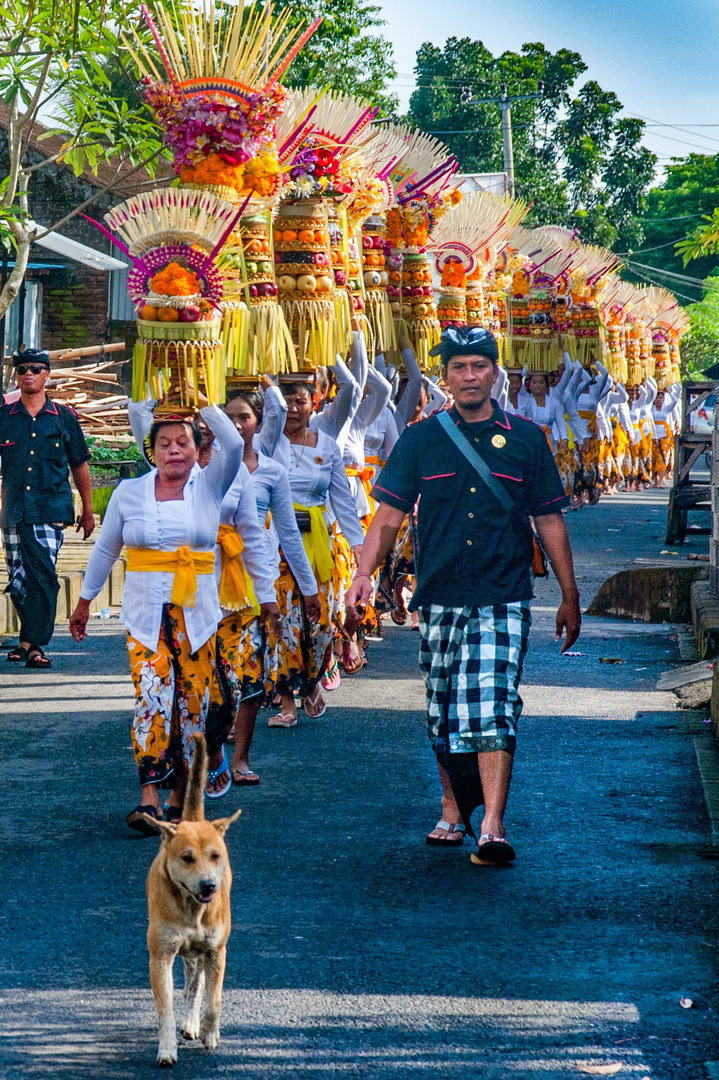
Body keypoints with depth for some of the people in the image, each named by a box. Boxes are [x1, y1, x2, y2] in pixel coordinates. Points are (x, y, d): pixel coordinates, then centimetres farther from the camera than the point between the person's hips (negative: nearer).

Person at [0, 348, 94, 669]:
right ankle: (32, 639, 22)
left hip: (51, 510, -2)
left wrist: (88, 511, 16)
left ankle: (32, 644, -12)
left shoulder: (64, 418, 7)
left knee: (43, 576, -13)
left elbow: (79, 465, 14)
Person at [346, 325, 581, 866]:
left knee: (493, 709, -14)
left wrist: (569, 596, 10)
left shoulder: (526, 439, 5)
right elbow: (390, 515, 3)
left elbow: (549, 520, 9)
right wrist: (364, 573, -11)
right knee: (444, 714, 9)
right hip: (440, 598, 2)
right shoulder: (420, 440, 6)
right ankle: (452, 813, 26)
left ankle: (493, 828, -20)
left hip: (502, 602, -2)